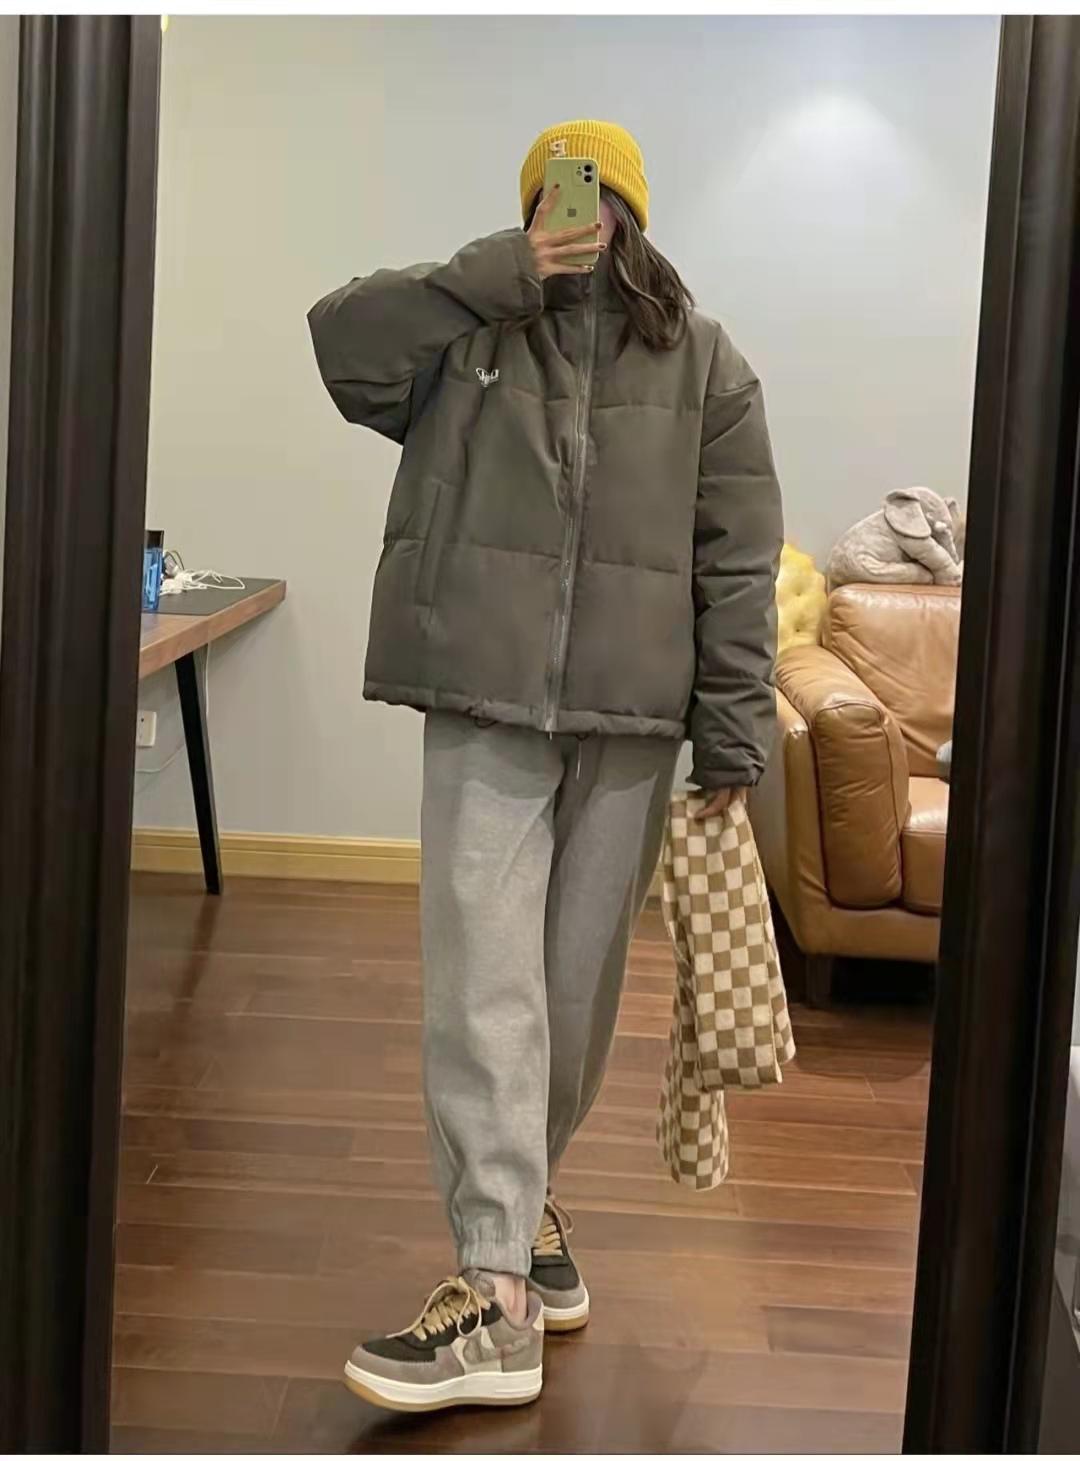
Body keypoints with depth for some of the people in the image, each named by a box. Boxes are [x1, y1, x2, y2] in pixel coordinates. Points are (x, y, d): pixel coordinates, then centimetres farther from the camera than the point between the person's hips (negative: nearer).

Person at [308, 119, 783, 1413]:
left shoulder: (701, 361, 6)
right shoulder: (470, 330, 8)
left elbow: (739, 559, 3)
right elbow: (340, 333, -9)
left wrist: (733, 736, -3)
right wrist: (506, 272, -12)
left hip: (628, 719, 1)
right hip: (487, 701, -1)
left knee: (579, 978, 11)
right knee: (484, 980, -7)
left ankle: (522, 1194, 34)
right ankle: (498, 1294, -5)